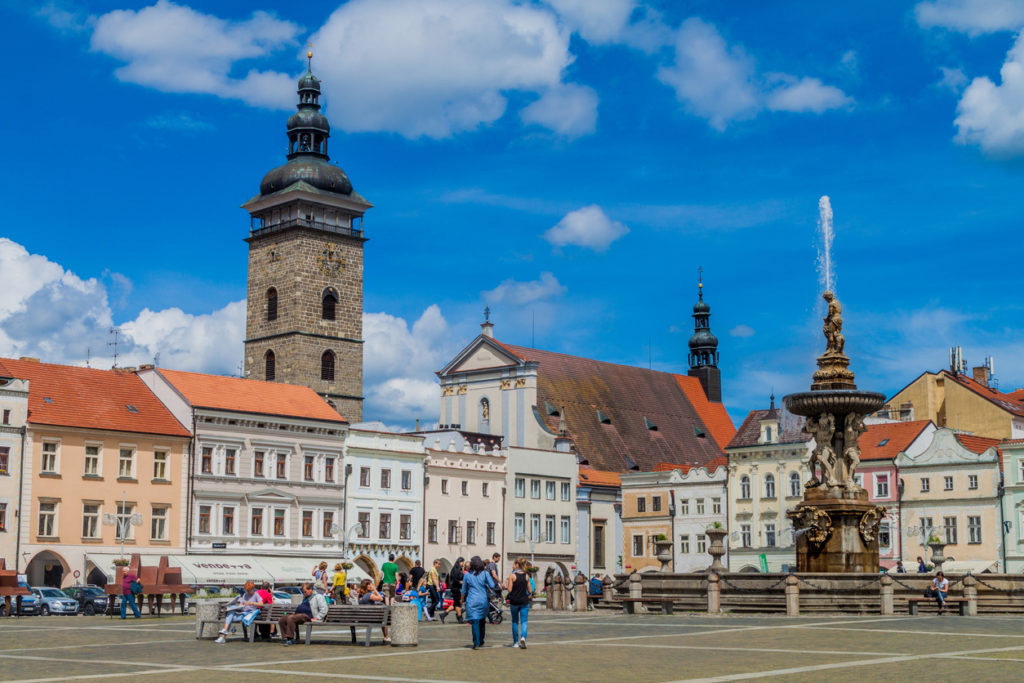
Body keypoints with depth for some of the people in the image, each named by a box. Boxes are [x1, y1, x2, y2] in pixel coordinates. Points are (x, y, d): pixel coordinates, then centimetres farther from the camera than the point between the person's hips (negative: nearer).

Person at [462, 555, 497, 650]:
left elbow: (464, 590, 9)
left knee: (475, 622, -4)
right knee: (482, 621, 14)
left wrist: (462, 600, 24)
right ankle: (481, 642, 21)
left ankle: (476, 643, -11)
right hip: (483, 600, 1)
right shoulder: (485, 573, 0)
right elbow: (492, 586, -4)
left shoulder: (467, 574, 1)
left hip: (472, 601, -1)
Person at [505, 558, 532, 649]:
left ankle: (516, 642, 18)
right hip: (524, 601, 1)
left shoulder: (512, 575, -8)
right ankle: (523, 637, -24)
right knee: (524, 621, 2)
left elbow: (510, 590, -11)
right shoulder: (526, 576, 2)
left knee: (515, 621, 13)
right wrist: (530, 596, 24)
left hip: (514, 601, -1)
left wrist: (506, 584, 7)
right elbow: (530, 591, 4)